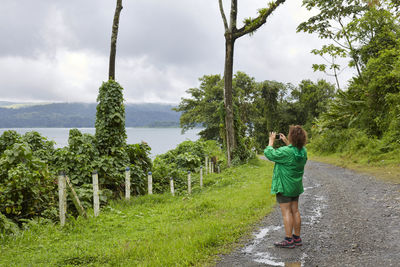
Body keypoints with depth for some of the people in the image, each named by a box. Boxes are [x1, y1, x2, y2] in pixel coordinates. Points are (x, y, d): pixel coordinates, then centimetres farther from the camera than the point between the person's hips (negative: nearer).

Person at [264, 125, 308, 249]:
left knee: (286, 212, -4)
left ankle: (289, 240, -2)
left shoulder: (285, 151, -24)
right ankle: (297, 238, 20)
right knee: (295, 211, 13)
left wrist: (271, 141, 2)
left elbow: (269, 153, -12)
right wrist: (286, 142, 22)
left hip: (284, 185, -8)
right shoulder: (303, 151, 0)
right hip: (296, 185, 8)